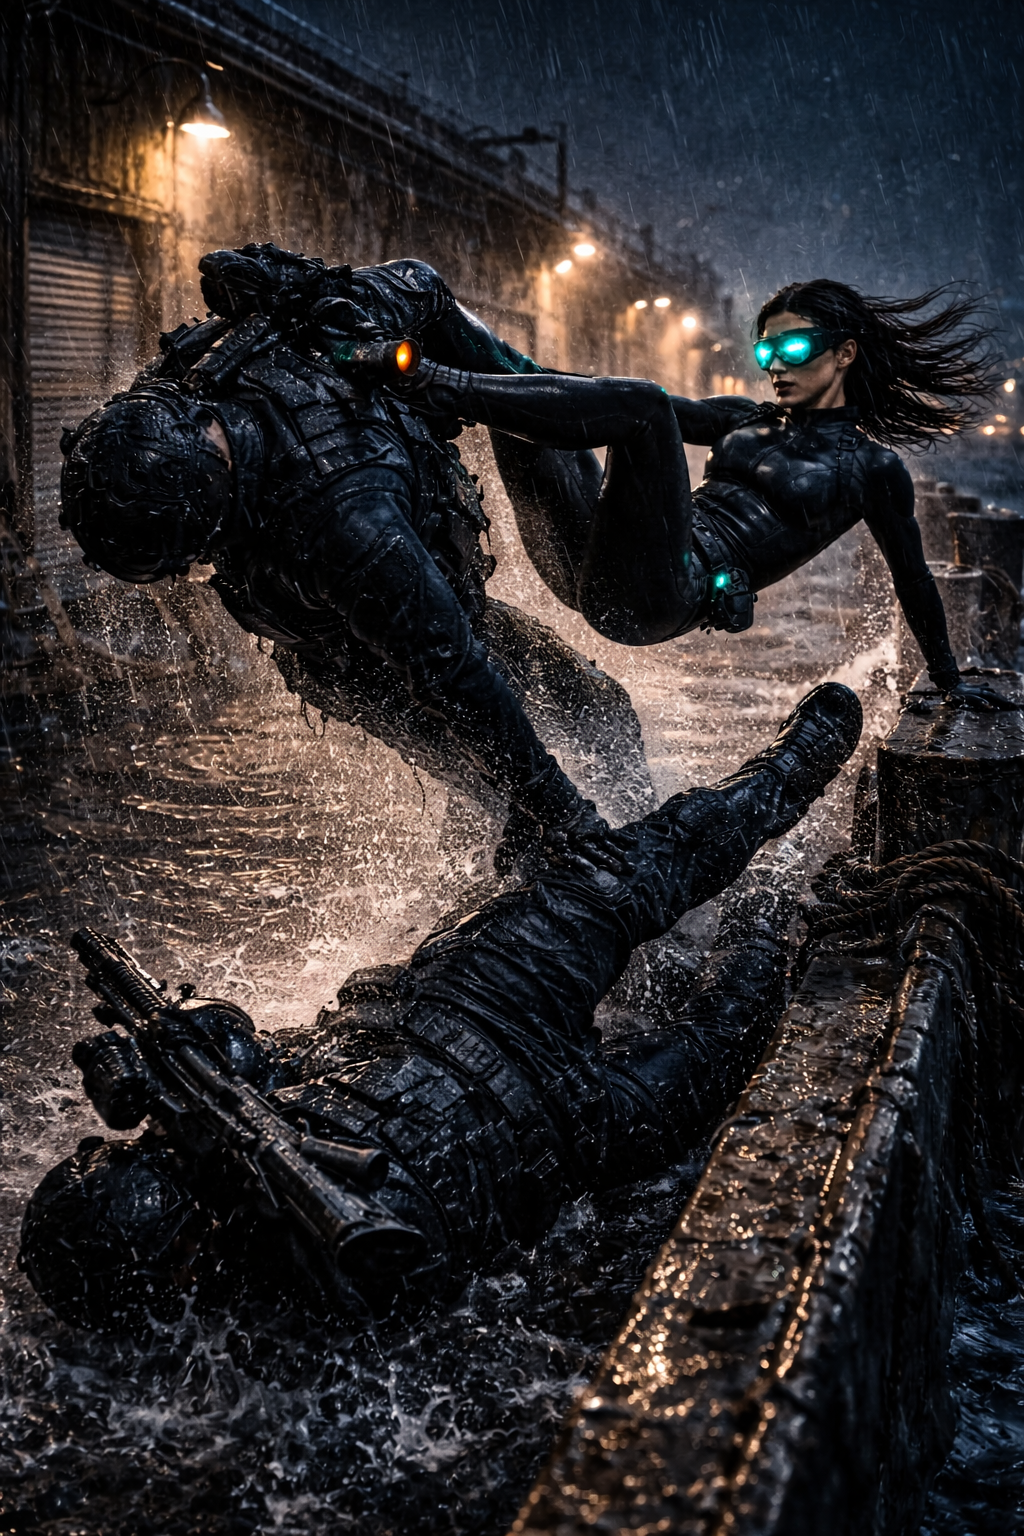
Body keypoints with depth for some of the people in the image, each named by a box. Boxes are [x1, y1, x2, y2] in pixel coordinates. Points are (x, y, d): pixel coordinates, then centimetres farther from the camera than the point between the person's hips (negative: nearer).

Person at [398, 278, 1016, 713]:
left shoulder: (871, 466, 10)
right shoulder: (746, 420, 25)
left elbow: (913, 579, 17)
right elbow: (674, 409, 24)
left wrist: (951, 682, 23)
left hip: (662, 597, -7)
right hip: (599, 574, 7)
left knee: (637, 405, -26)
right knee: (523, 409, 5)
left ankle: (440, 389, -27)